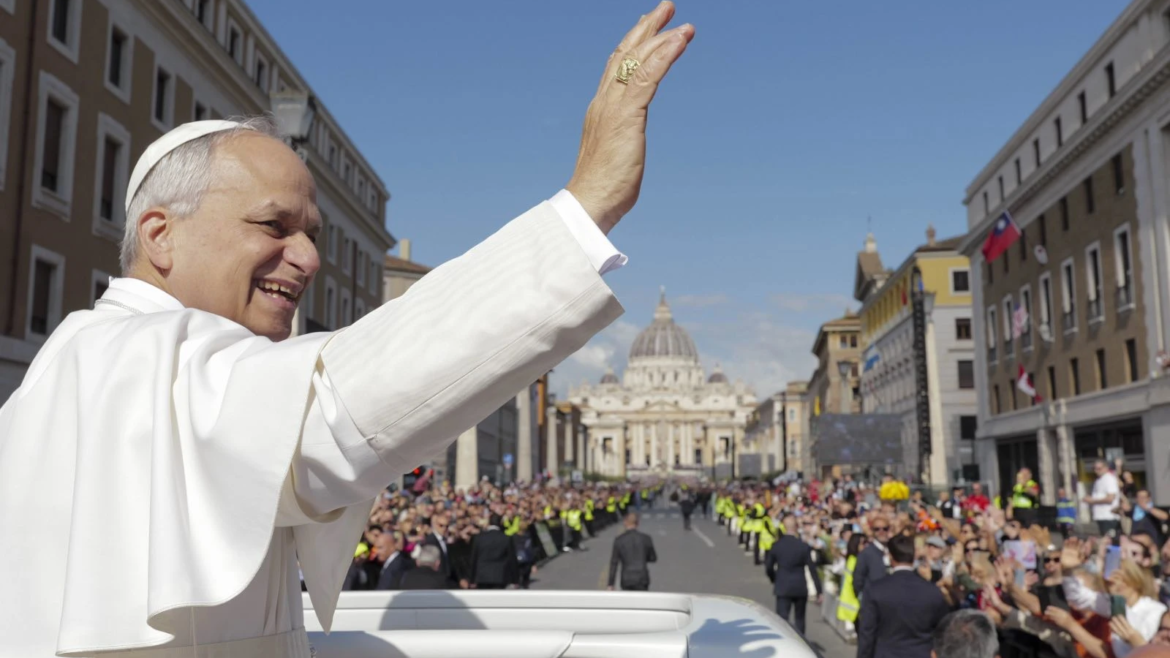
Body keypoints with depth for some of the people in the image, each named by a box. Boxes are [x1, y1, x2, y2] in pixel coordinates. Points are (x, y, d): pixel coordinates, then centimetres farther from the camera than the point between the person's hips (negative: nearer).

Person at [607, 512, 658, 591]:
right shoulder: (646, 538, -5)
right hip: (642, 579, -1)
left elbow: (613, 563, -6)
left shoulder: (619, 540, -7)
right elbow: (653, 558, 7)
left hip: (626, 579, 1)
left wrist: (610, 584, -2)